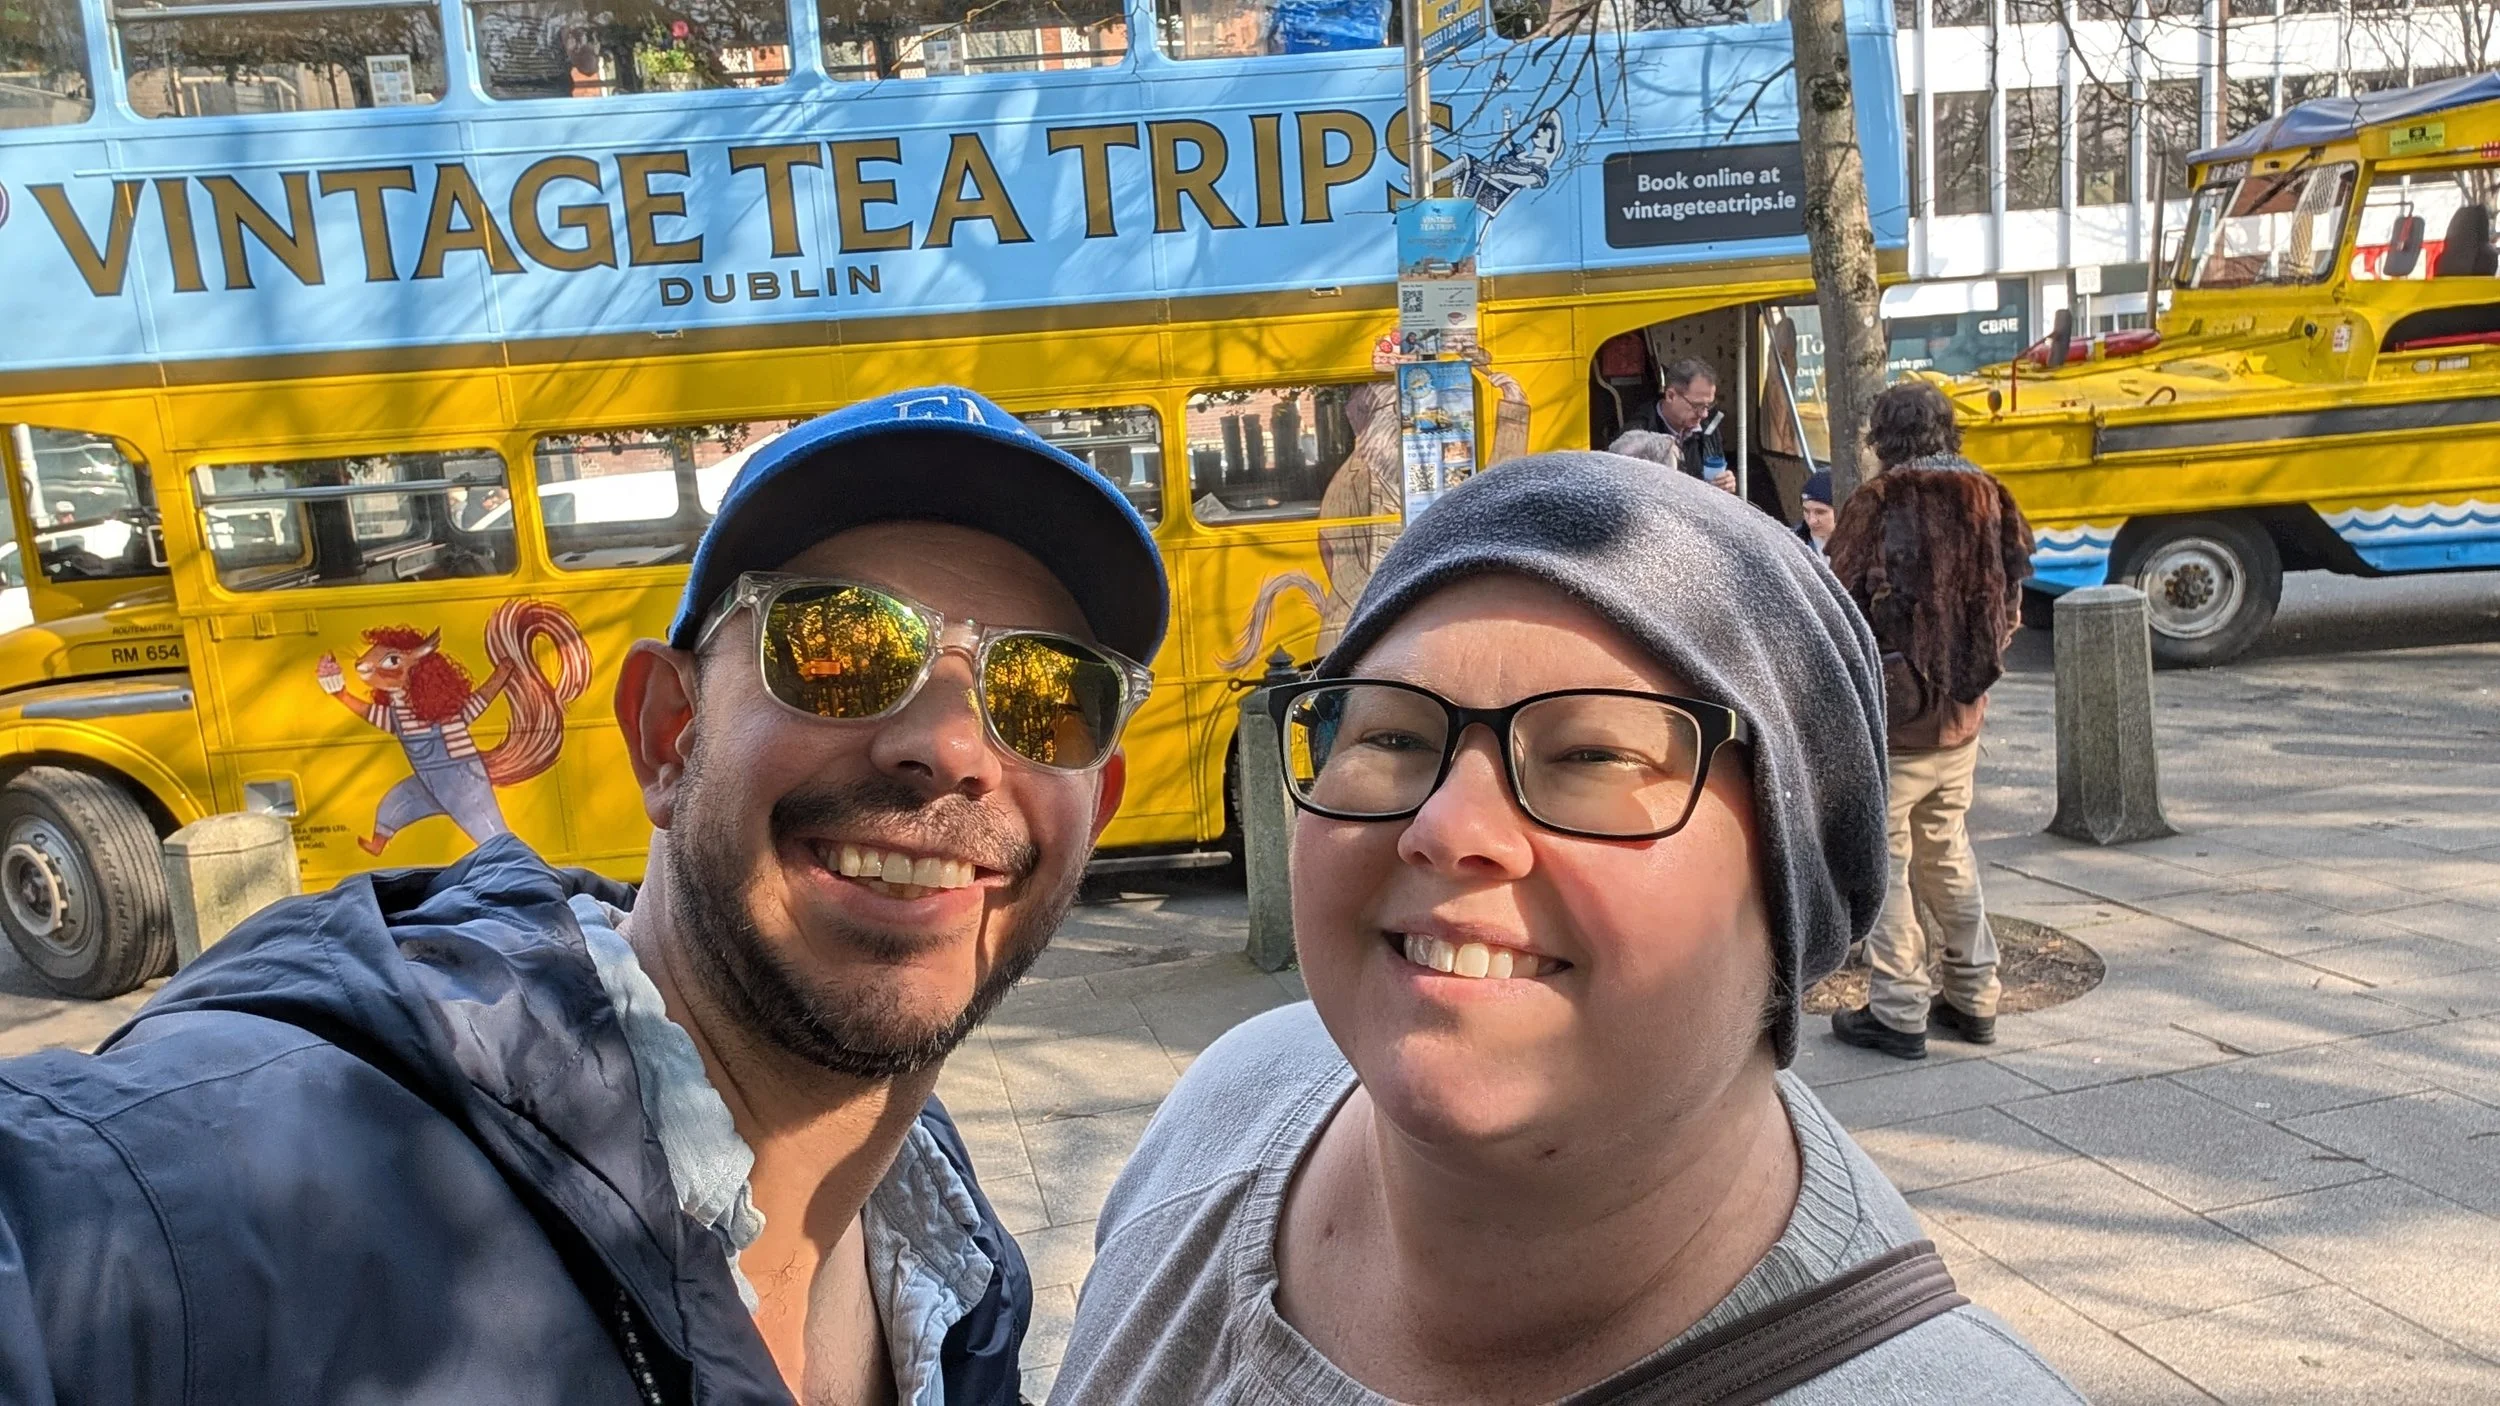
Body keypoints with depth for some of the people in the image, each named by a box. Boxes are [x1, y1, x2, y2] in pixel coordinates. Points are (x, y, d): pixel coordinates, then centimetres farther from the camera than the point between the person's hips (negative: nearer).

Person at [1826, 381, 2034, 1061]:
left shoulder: (1880, 503, -14)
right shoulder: (1988, 498, 4)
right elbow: (2010, 598, 9)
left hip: (1891, 706, -7)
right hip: (1964, 707, 7)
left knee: (1883, 856, 2)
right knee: (1948, 850, 19)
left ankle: (1897, 1012, 5)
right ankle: (1974, 998, 26)